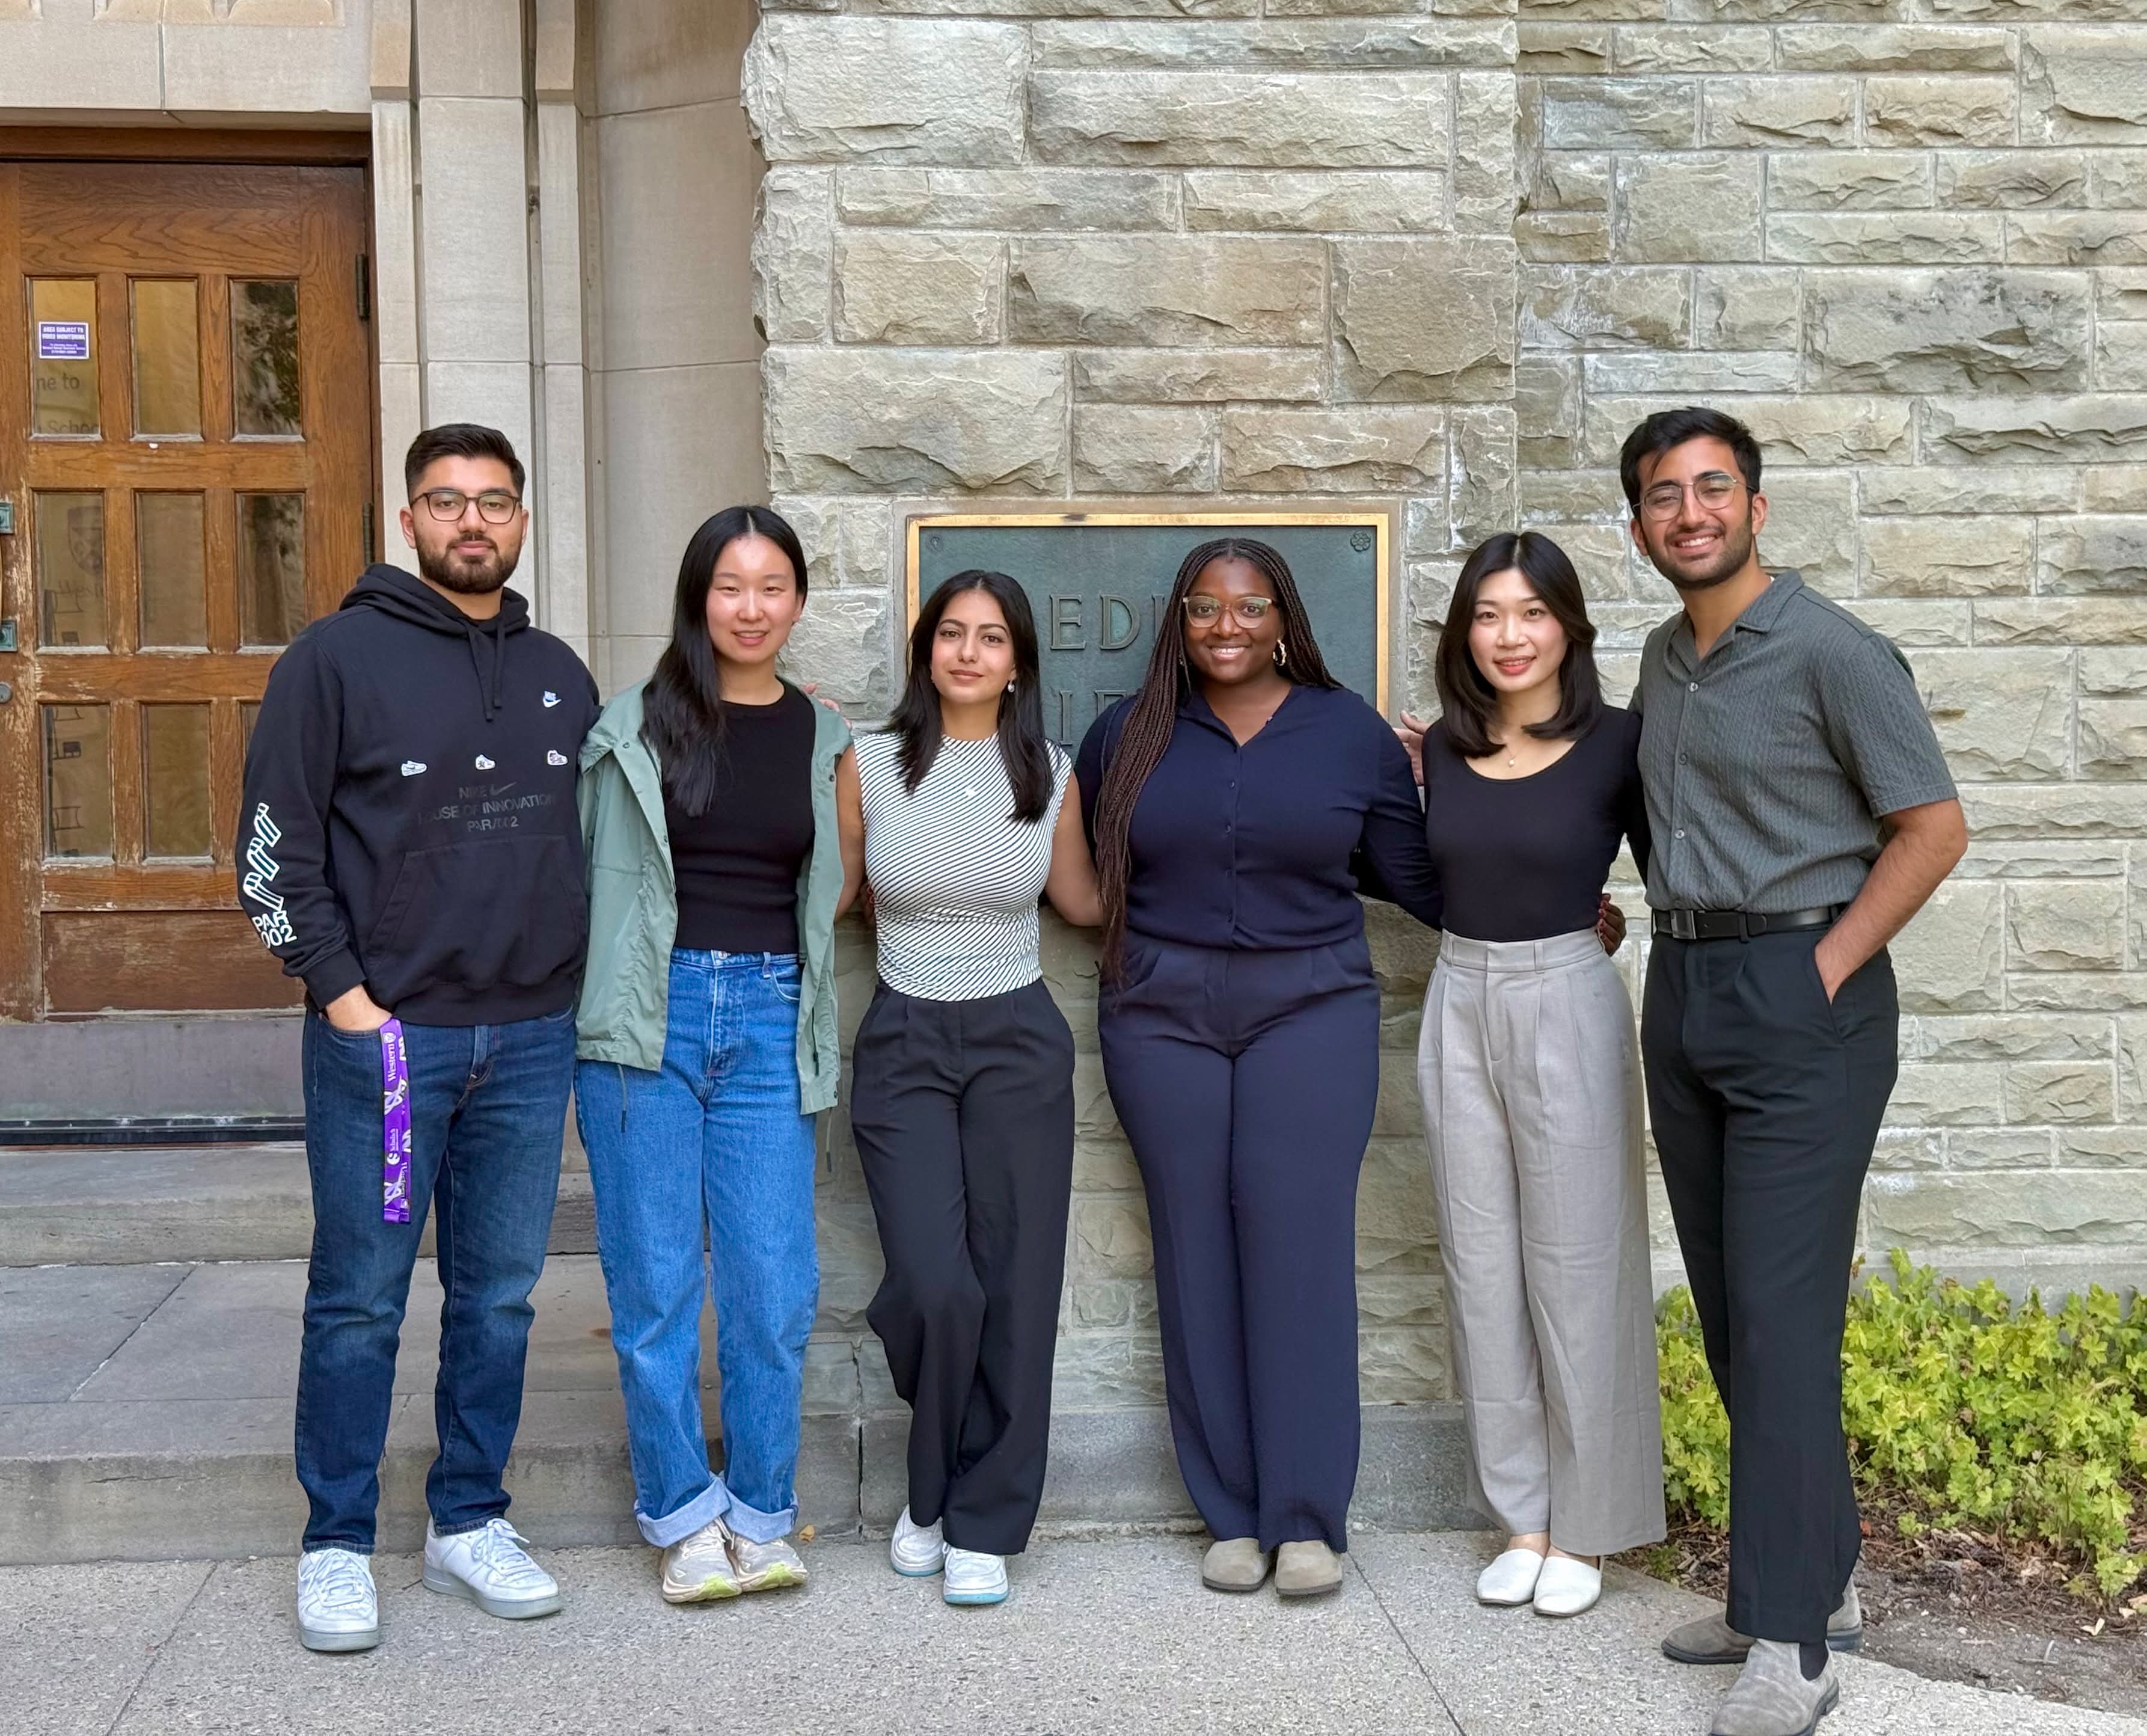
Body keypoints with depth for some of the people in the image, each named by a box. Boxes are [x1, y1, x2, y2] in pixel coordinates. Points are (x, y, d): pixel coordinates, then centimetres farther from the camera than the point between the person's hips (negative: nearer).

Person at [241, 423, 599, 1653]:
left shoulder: (561, 675, 11)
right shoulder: (338, 659, -3)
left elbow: (598, 838, 19)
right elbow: (274, 845, -5)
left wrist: (581, 981, 9)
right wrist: (339, 989, -10)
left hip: (531, 1041, 4)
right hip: (383, 1035, -4)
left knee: (499, 1297, 11)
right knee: (360, 1303, 4)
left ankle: (470, 1521, 25)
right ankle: (338, 1544, 17)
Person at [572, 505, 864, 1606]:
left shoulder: (824, 741, 9)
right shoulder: (635, 726, 1)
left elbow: (843, 877, 20)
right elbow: (587, 865, 4)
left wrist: (770, 945, 10)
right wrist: (652, 947, -3)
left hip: (768, 1024, 2)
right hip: (648, 1019, -2)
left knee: (774, 1289, 1)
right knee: (655, 1283, 2)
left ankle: (760, 1517, 17)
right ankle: (684, 1518, 16)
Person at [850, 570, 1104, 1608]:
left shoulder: (1048, 774, 4)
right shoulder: (871, 765, 0)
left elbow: (1081, 902, 16)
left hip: (1019, 1044, 1)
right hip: (903, 1045, -1)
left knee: (1014, 1289, 0)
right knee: (936, 1288, -12)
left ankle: (982, 1524, 15)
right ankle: (934, 1492, 17)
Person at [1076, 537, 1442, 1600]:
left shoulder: (1352, 733, 5)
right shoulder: (1130, 735, 8)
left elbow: (1414, 875, 9)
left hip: (1311, 1008, -1)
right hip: (1162, 1016, 1)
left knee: (1300, 1245, -8)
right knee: (1197, 1254, 0)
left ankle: (1307, 1517, 0)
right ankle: (1233, 1515, 9)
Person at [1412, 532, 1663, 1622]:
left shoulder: (1616, 743, -8)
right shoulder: (1442, 747, 5)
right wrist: (1404, 785, 6)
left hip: (1568, 1007, -5)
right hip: (1459, 1003, 5)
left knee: (1575, 1267, 3)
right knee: (1482, 1268, 9)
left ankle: (1584, 1528, 17)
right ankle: (1520, 1515, 22)